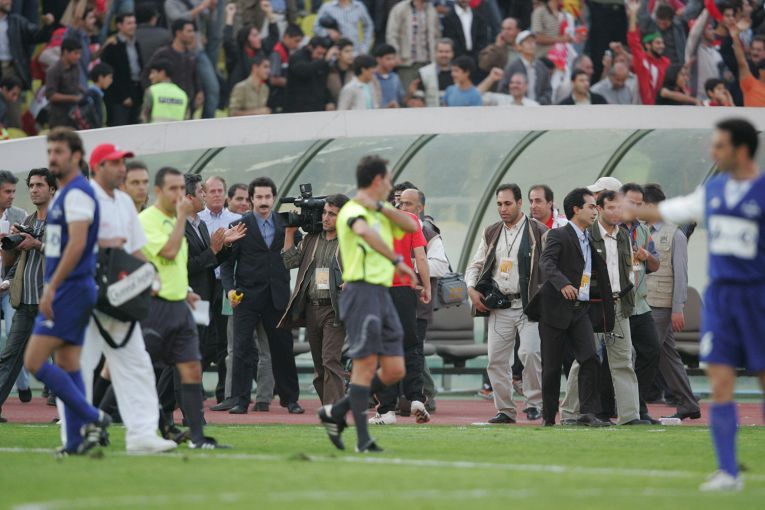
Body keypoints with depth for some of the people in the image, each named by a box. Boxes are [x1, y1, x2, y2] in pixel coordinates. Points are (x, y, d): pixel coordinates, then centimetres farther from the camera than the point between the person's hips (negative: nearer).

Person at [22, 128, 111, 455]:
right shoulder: (63, 194, 18)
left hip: (70, 290, -10)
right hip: (68, 291, 10)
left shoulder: (77, 193, -13)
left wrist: (51, 288, -22)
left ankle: (93, 418, -11)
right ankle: (77, 440, 7)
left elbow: (77, 244, -22)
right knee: (67, 366, 8)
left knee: (34, 361, -12)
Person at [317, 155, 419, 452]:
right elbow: (364, 231, -32)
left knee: (394, 371, 4)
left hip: (382, 294, 9)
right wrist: (397, 261, -34)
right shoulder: (353, 211, -9)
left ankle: (336, 412, 16)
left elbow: (412, 227, 7)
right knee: (366, 366, -9)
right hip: (362, 291, -9)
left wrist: (380, 206, -3)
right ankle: (363, 440, -6)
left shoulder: (380, 215, 20)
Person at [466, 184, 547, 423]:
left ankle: (535, 402, -5)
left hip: (529, 305, -5)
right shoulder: (491, 233, 14)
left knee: (529, 352, -20)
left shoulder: (538, 232, -2)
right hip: (499, 307, 5)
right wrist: (471, 289, 4)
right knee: (496, 359, 1)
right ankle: (505, 410, 9)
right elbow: (475, 265, 21)